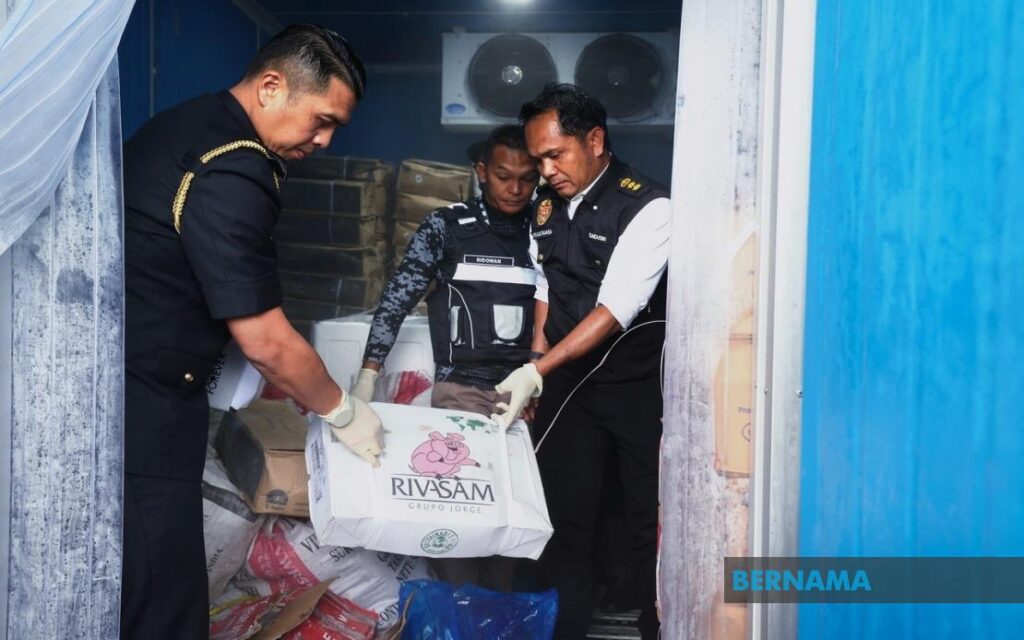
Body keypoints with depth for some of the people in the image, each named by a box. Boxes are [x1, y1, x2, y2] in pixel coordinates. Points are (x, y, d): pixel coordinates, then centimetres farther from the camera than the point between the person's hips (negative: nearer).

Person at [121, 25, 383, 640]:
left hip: (136, 389, 10)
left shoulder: (191, 123, 9)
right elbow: (267, 342, -21)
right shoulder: (230, 176, -23)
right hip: (141, 412, -10)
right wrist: (344, 411, -5)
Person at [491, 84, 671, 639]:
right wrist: (533, 369, 9)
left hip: (640, 386, -5)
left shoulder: (648, 209, -15)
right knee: (563, 516, 9)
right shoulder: (546, 207, 6)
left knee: (651, 523, 6)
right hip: (567, 383, 5)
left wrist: (537, 372, -26)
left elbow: (614, 310, -22)